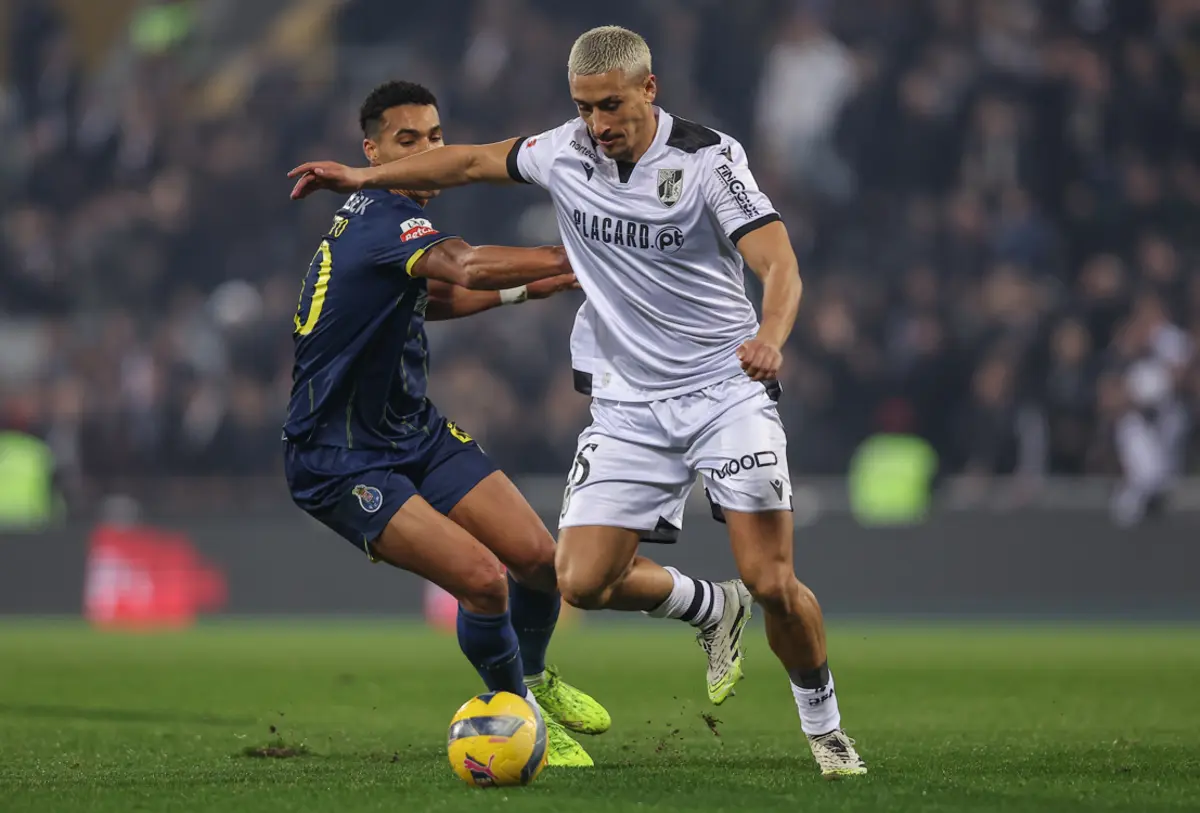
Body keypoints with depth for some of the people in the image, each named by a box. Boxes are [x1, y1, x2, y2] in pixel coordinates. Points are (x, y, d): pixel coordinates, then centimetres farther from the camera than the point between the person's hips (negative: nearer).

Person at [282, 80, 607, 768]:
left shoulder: (392, 216, 8)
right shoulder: (383, 220, -24)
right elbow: (468, 267, -44)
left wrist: (524, 289, 19)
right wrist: (574, 259, -45)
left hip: (416, 430, 9)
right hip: (342, 462, -9)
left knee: (539, 556, 2)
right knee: (482, 578, -22)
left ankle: (533, 677, 32)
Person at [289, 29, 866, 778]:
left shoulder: (708, 159, -14)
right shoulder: (565, 154, 1)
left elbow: (779, 264, -22)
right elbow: (476, 162, 20)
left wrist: (770, 336, -43)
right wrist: (364, 176, 21)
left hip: (725, 389, -4)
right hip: (629, 403, 4)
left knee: (773, 581, -14)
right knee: (583, 581, -10)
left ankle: (825, 729, 12)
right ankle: (714, 610, 20)